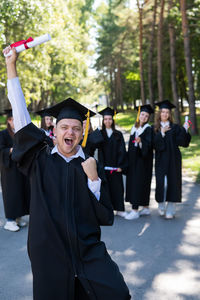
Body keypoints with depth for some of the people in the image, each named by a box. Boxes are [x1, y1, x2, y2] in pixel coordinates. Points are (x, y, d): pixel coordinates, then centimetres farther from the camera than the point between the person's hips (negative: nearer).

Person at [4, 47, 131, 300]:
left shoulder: (89, 167, 3)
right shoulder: (40, 159, 2)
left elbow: (106, 217, 1)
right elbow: (20, 113, -2)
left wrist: (93, 179, -11)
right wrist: (11, 65, -3)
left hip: (88, 253, 1)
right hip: (49, 253, 0)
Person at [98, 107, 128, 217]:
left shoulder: (118, 134, 6)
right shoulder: (100, 134, 5)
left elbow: (122, 150, 1)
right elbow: (100, 151, -2)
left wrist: (120, 165, -8)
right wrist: (102, 165, -14)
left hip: (115, 166, 1)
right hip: (104, 166, 0)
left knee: (117, 187, 3)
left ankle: (119, 209, 10)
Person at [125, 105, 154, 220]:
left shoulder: (148, 129, -7)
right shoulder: (134, 128, 13)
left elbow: (149, 144, -18)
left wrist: (141, 141, -38)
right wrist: (129, 159, 13)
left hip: (143, 160, -7)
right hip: (134, 159, 7)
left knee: (138, 182, -8)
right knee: (133, 181, 8)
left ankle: (135, 210, -5)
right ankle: (146, 208, 19)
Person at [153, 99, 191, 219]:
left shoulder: (175, 128, 5)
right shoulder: (155, 128, 6)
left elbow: (181, 142, -6)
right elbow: (154, 143, -7)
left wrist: (185, 130, -19)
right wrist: (161, 133, -19)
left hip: (173, 159, 0)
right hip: (161, 160, 0)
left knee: (172, 182, -1)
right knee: (161, 182, -3)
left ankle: (171, 209, 7)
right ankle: (161, 206, 16)